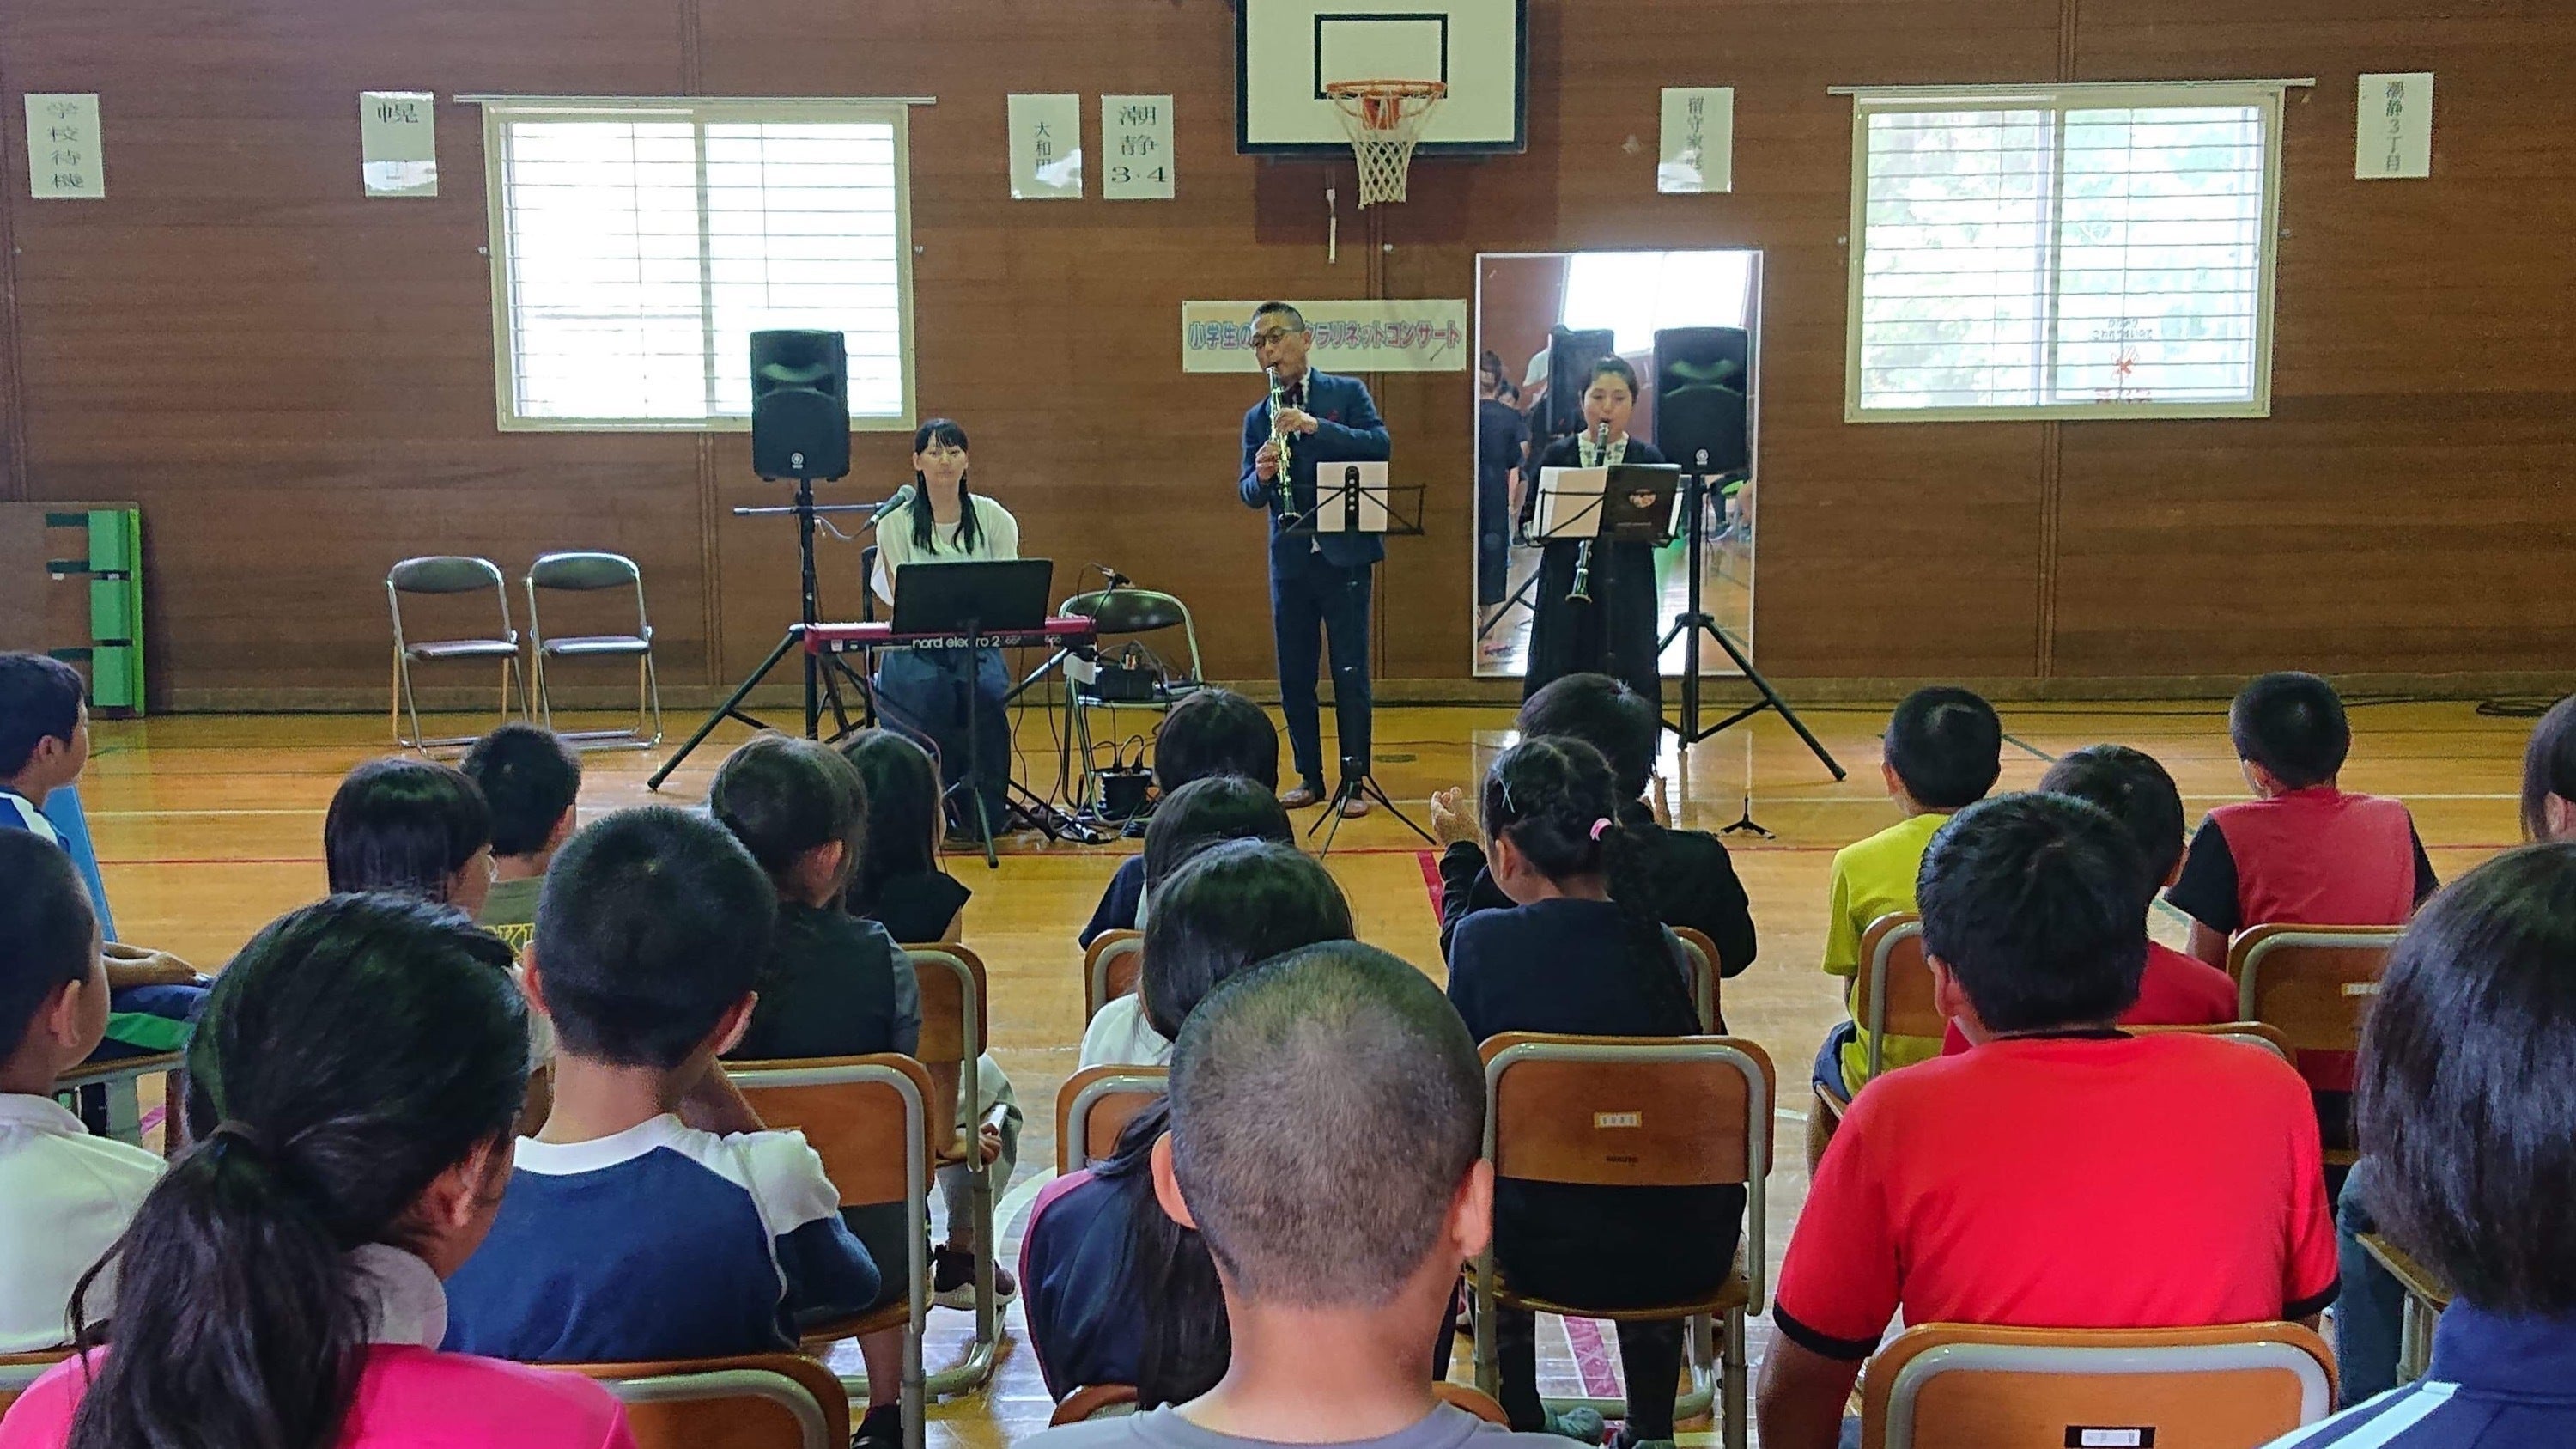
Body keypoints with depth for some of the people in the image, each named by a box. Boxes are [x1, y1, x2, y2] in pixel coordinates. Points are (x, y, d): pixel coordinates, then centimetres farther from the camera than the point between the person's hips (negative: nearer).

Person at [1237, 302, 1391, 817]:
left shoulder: (1347, 393, 2)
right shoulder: (1257, 418, 12)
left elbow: (1380, 445, -13)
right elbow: (1248, 495, 7)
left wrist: (1315, 426, -23)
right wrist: (1261, 475, -16)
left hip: (1344, 552, -4)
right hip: (1290, 558, 4)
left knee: (1350, 672, -1)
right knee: (1294, 674, 7)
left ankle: (1353, 780, 6)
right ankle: (1309, 776, 19)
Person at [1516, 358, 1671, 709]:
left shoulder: (1647, 458, 5)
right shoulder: (1556, 455, 5)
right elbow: (1528, 525, 3)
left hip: (1627, 594, 0)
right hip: (1565, 592, 0)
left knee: (1632, 685, 1)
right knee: (1555, 687, 2)